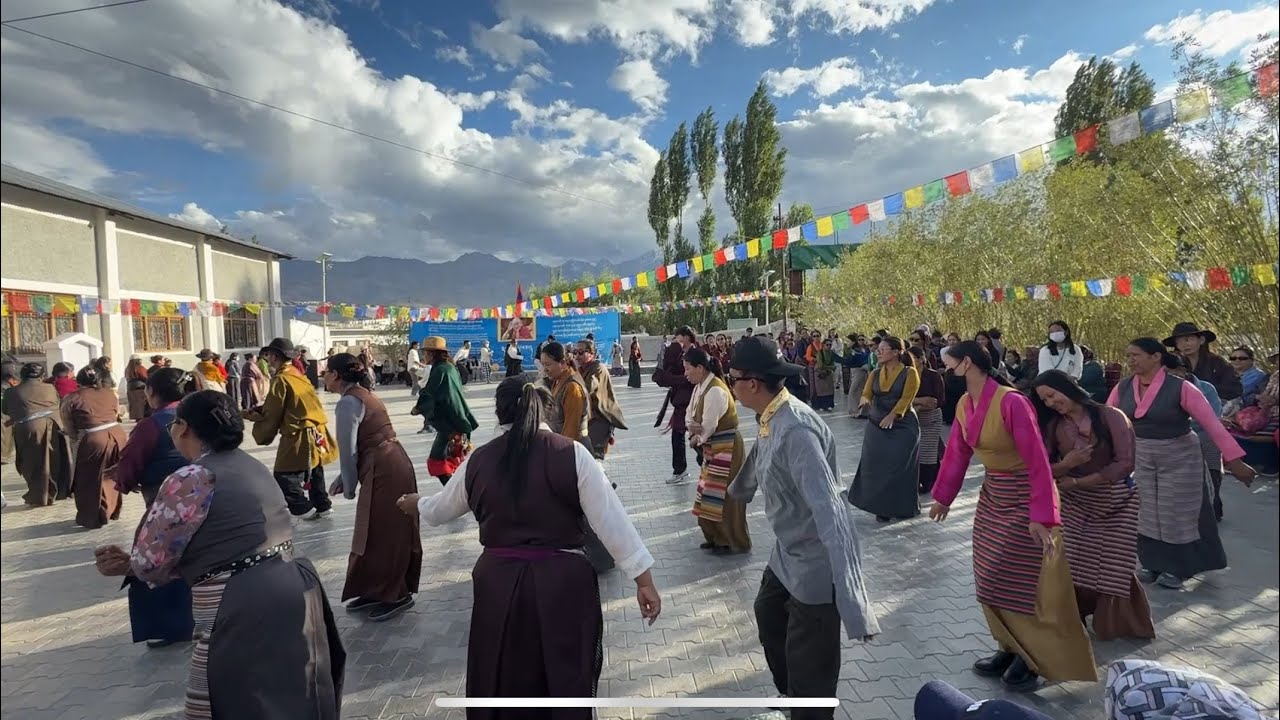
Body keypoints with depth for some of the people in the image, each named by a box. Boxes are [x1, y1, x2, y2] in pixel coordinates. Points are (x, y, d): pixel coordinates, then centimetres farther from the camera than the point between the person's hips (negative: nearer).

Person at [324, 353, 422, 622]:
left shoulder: (348, 402, -13)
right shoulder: (363, 394, 16)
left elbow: (348, 449, -12)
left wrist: (348, 488, 1)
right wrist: (343, 479, 16)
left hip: (384, 472, -10)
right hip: (391, 466, 10)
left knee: (383, 534, 2)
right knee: (379, 532, 18)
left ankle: (395, 596, 15)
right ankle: (375, 591, 31)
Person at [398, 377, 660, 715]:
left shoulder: (478, 460, 1)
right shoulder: (572, 453, -9)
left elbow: (440, 510, 19)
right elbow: (610, 519, -11)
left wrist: (416, 505, 41)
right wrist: (643, 579, -5)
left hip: (498, 584, 3)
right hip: (562, 582, -2)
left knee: (501, 684, 21)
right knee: (566, 684, 15)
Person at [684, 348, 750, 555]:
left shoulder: (715, 390, -25)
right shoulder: (700, 387, 5)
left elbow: (709, 426, -22)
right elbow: (690, 415, 7)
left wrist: (697, 438, -3)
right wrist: (692, 427, -15)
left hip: (726, 448, -9)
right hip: (713, 447, 9)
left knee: (723, 497, 1)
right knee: (712, 496, 16)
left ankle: (733, 543, 16)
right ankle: (716, 537, 30)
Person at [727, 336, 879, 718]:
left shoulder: (796, 430, -30)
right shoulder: (769, 419, -1)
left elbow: (829, 511, -37)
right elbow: (758, 460, 22)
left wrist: (851, 598, -41)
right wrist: (737, 490, 44)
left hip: (815, 564, -10)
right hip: (787, 554, 10)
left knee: (810, 672, 3)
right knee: (768, 616, 29)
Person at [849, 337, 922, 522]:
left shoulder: (909, 373, -6)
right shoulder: (876, 373, 8)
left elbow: (906, 398, -15)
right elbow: (866, 393, -2)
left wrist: (892, 415, -28)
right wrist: (865, 400, -26)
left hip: (903, 427, -5)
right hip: (876, 426, 5)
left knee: (899, 467, 0)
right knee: (876, 467, 4)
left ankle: (903, 508, 14)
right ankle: (882, 507, 15)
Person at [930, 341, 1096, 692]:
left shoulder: (1011, 402, -27)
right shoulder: (964, 405, -1)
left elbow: (1037, 460, -27)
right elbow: (957, 453, 8)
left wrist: (1041, 516, -29)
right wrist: (943, 497, 15)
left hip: (1026, 498, -8)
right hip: (992, 497, 8)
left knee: (1025, 583, 5)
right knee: (991, 580, 13)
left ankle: (1033, 659, 24)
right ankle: (1011, 648, 30)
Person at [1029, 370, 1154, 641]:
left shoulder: (1110, 416, -13)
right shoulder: (1053, 425, -1)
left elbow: (1125, 464, -18)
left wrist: (1076, 482, -17)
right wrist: (1066, 464, -25)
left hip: (1116, 502, -3)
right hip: (1074, 503, 3)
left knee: (1113, 569, 2)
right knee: (1068, 566, -4)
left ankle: (1118, 623, 29)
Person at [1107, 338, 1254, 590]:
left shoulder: (1180, 388, -19)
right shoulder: (1122, 388, -6)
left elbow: (1212, 423, -20)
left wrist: (1234, 459, -23)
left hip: (1178, 456, -4)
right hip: (1141, 457, 4)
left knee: (1177, 512, 6)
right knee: (1147, 511, 12)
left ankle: (1177, 567, 24)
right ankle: (1152, 562, 29)